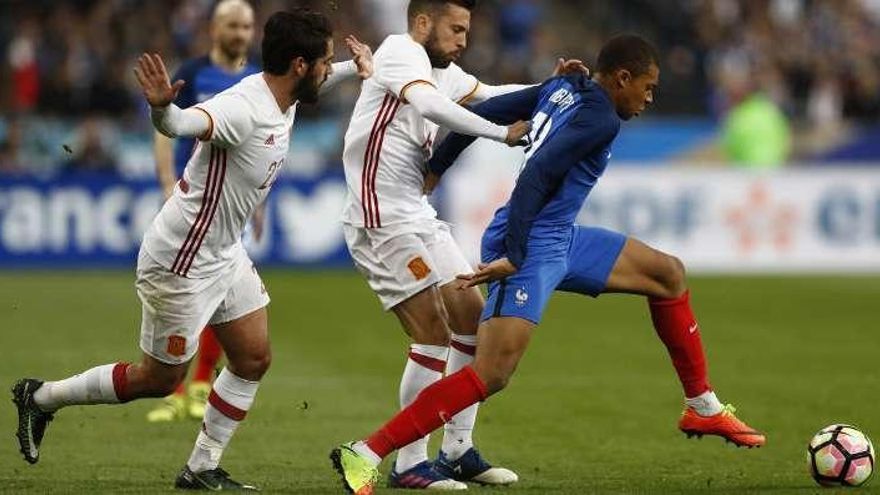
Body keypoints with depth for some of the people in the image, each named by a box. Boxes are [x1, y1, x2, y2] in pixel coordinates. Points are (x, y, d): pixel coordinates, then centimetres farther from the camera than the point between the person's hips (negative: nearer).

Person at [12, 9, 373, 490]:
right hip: (181, 263, -9)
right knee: (159, 380, 5)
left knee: (254, 359, 6)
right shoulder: (243, 108, -30)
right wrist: (162, 107, -70)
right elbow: (183, 124, -50)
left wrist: (356, 67, 25)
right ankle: (41, 397, 21)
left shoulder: (284, 95, -1)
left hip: (225, 253, 9)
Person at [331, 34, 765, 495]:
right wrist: (512, 257, -25)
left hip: (560, 241, 11)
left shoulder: (563, 89, 12)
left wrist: (433, 169, 23)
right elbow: (537, 175, -25)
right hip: (530, 248, -11)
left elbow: (483, 112, 14)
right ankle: (364, 455, -20)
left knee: (668, 274, 18)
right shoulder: (601, 120, -14)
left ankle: (702, 408, 26)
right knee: (491, 375, -20)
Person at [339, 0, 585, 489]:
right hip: (382, 222, -10)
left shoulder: (441, 71, 14)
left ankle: (457, 451, 17)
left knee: (473, 318, 9)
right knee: (434, 333, -12)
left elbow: (488, 95, 28)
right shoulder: (400, 52, -13)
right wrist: (503, 133, -31)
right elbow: (431, 105, -31)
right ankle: (409, 465, -5)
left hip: (418, 217, 10)